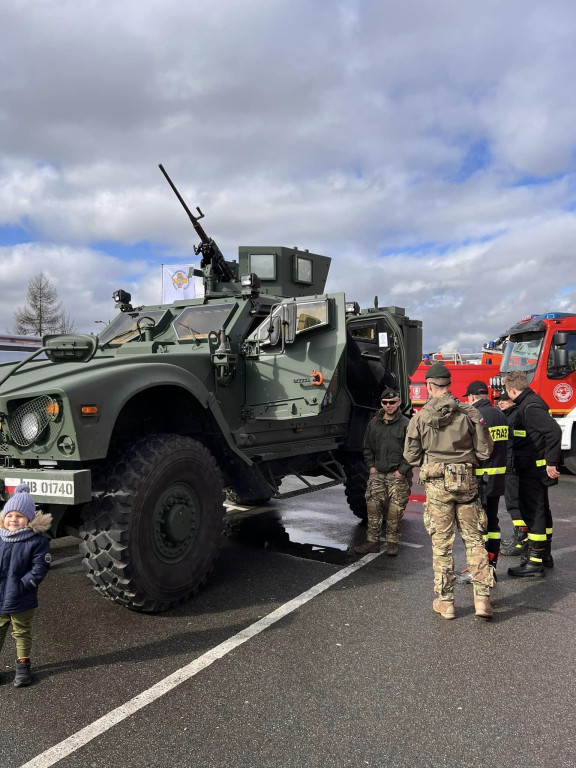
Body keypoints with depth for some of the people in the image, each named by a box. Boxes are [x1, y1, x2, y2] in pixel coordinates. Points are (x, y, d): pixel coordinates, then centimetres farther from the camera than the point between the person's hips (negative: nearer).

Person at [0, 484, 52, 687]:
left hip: (22, 602, -3)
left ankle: (22, 666, 31)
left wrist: (21, 585, -21)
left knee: (22, 634, 14)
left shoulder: (38, 541, -15)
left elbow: (39, 568, -16)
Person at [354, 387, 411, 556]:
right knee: (373, 507, 2)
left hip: (397, 474, -3)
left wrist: (402, 470, -9)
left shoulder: (406, 424, -3)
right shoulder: (373, 423, 9)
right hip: (377, 473, 4)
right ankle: (372, 541, 12)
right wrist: (371, 466, 7)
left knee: (395, 510, 0)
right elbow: (367, 447, 17)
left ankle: (392, 543, 14)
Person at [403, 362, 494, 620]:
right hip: (467, 482, 1)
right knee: (474, 540, 12)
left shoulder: (420, 418, -5)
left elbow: (411, 457, 0)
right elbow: (484, 451, 0)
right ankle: (482, 599, 11)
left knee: (441, 544, 8)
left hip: (436, 484, -1)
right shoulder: (470, 413, -3)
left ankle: (445, 602, 16)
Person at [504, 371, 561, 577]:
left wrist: (551, 462, -27)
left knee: (533, 513, -5)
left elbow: (554, 431, -29)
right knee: (541, 510, 18)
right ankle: (545, 555, 31)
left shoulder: (530, 407, -20)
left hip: (532, 470, -11)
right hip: (535, 468, 11)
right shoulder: (530, 403, 12)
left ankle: (535, 562, 2)